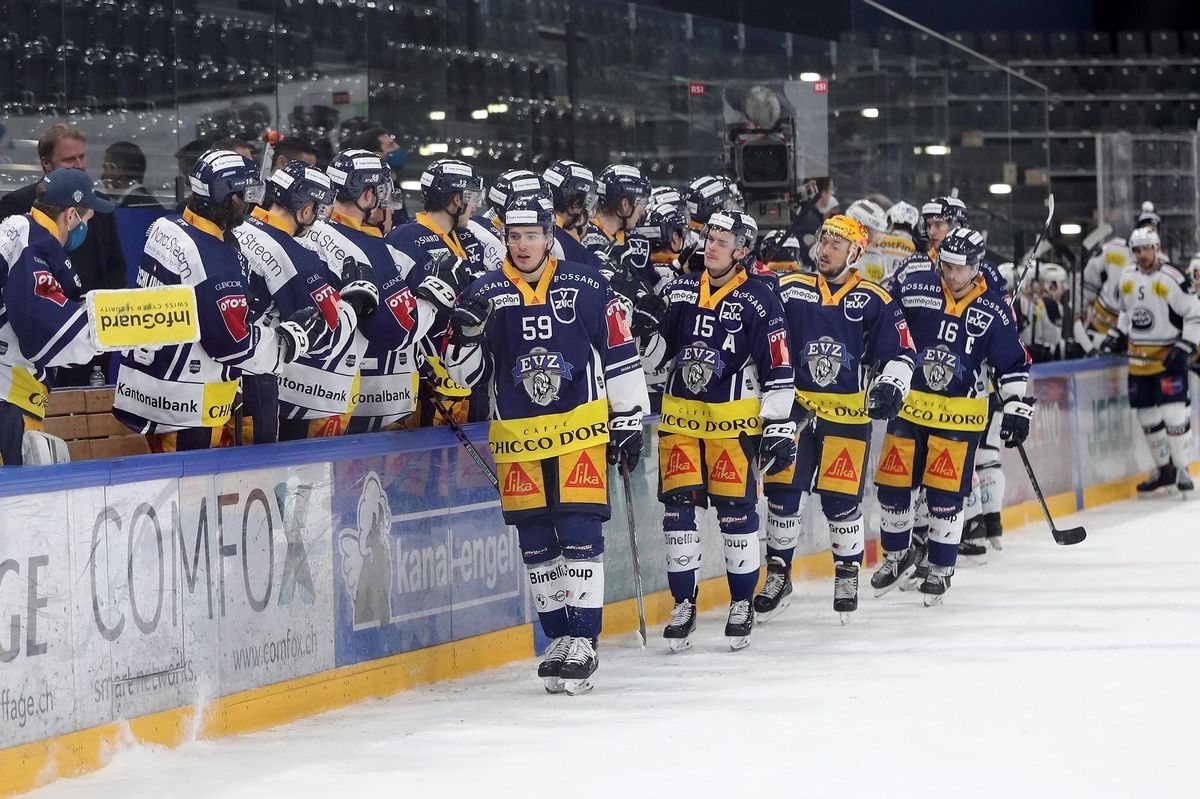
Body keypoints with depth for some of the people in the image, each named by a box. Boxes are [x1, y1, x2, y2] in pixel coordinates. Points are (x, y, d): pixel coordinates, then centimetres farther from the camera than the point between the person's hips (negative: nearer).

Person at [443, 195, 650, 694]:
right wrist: (465, 333, -16)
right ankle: (558, 637, 18)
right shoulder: (486, 294, 3)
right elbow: (463, 373, 5)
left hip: (580, 432, -2)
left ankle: (583, 641, -6)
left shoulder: (586, 289, -1)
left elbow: (620, 358, 4)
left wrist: (629, 423, 3)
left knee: (580, 534, -9)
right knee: (536, 542, 7)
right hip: (517, 438, 2)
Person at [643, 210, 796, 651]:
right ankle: (683, 604, 7)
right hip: (680, 416, 4)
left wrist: (779, 427, -9)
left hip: (734, 420, -4)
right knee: (678, 506, -1)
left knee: (736, 509, -2)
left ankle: (742, 602, 12)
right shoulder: (680, 291, 7)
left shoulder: (758, 299, -6)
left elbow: (778, 369, -7)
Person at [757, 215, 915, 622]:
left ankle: (848, 575, 17)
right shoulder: (788, 290, 4)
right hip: (795, 408, 2)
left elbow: (899, 353, 3)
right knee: (782, 491, -1)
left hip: (848, 415, -2)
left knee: (841, 498, -2)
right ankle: (778, 574, 13)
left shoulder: (874, 301, 1)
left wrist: (891, 386, -14)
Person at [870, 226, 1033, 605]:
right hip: (909, 402, 1)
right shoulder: (913, 285, -7)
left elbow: (1013, 363, 4)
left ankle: (941, 569, 14)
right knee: (893, 484, 4)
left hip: (960, 413, -1)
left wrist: (1017, 407, -1)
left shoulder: (993, 310, -5)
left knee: (946, 494, -3)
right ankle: (898, 555, 27)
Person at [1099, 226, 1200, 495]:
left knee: (1174, 414, -13)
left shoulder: (1172, 279, -13)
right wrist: (1116, 336, 13)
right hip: (1139, 359, 6)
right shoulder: (1127, 279, 6)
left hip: (1168, 358, -6)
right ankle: (1164, 469, 20)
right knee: (1148, 417, 8)